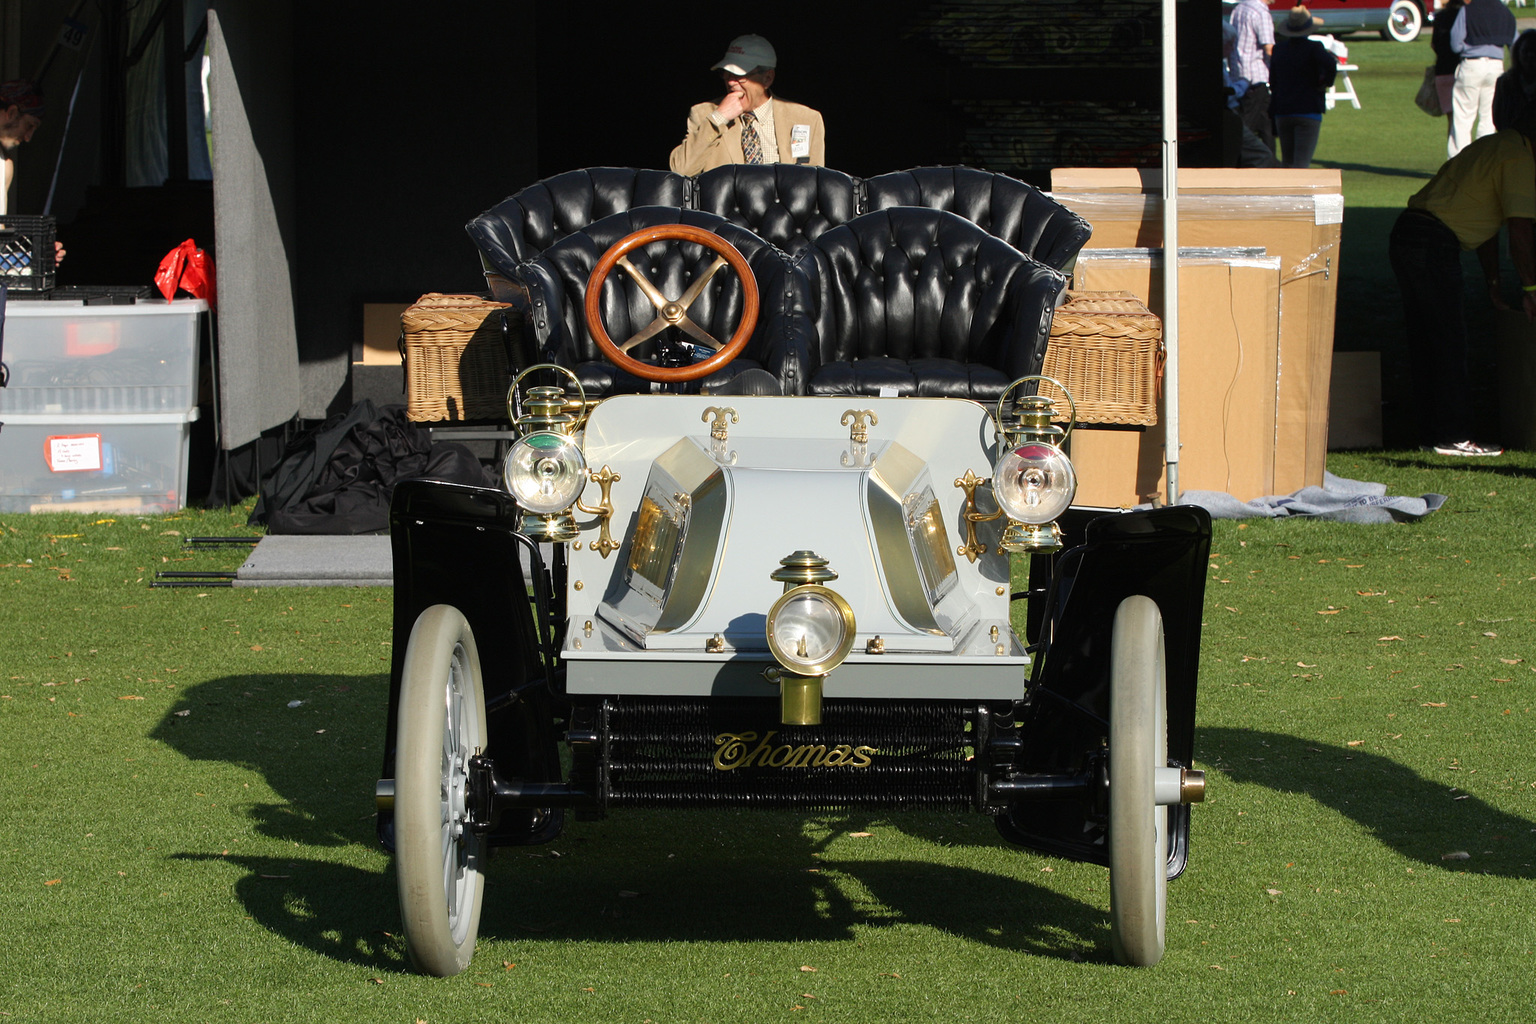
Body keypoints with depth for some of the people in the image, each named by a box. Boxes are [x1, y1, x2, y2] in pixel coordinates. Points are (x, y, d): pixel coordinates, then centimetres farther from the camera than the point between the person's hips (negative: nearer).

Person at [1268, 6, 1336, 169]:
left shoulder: (1278, 49, 9)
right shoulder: (1313, 48, -9)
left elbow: (1273, 82, 14)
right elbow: (1331, 64, -27)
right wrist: (1325, 83, -9)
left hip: (1282, 112, 5)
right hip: (1308, 110, -5)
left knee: (1287, 160, 15)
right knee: (1302, 161, -7)